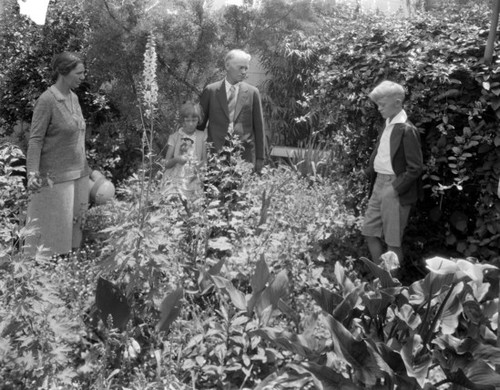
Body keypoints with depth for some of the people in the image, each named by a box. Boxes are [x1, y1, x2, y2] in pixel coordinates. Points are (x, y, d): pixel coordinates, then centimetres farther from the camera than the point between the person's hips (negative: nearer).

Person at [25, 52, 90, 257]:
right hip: (56, 177, -7)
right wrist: (32, 173, -24)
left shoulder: (74, 97, 8)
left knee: (75, 223, 12)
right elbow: (35, 139, -16)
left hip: (79, 174, 7)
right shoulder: (47, 100, -14)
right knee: (52, 229, 1)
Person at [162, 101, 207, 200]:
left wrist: (201, 165, -14)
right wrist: (176, 160, -17)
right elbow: (166, 164, 3)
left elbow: (205, 160, 8)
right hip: (176, 179, -1)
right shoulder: (175, 137, 6)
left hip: (194, 180, 1)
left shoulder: (202, 136, 9)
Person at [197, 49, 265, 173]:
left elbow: (259, 127, 7)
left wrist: (260, 158, 5)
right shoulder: (210, 91, 5)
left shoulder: (252, 92, 6)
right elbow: (200, 123, 9)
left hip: (245, 155, 0)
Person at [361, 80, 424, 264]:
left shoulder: (407, 130, -14)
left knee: (393, 242, 1)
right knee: (370, 234, 13)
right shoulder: (387, 125, 11)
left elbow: (415, 168, -16)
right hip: (378, 184, 8)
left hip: (395, 189, -8)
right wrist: (371, 170, 3)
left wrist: (395, 188, -16)